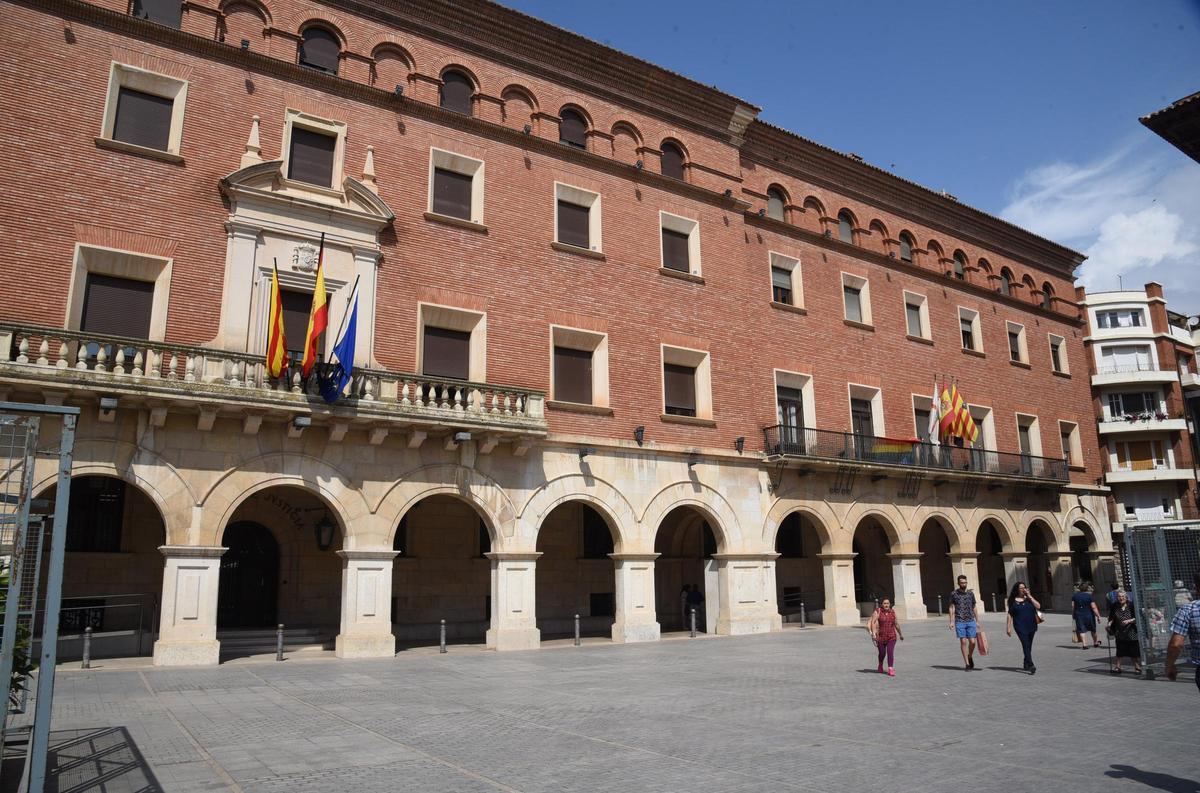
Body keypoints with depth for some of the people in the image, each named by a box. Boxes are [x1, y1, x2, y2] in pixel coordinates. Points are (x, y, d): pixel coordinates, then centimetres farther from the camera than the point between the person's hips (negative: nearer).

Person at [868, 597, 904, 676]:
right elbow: (873, 622, -16)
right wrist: (873, 633, -27)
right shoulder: (878, 612, -8)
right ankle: (880, 665, 39)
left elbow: (896, 624, 15)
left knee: (890, 652, -14)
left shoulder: (892, 612, 4)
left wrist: (901, 634, 23)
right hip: (881, 636, -1)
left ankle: (890, 670, -13)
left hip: (891, 636, 1)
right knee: (882, 653, 11)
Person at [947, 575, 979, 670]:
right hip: (960, 622, -2)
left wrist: (977, 621, 15)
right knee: (963, 641, -4)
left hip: (971, 621, 2)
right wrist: (951, 622, -5)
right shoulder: (954, 594, 0)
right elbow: (951, 608, 1)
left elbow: (974, 608, 15)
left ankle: (970, 657, 27)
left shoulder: (971, 593, 7)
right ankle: (967, 663, 5)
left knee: (972, 642, -2)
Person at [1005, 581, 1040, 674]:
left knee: (1029, 646, 11)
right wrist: (1009, 627, -3)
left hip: (1031, 626, 4)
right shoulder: (1013, 601, 0)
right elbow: (1010, 614, 1)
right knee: (1026, 645, -14)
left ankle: (1026, 664, 24)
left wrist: (1029, 596, -8)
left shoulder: (1029, 599, 9)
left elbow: (1038, 606, -6)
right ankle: (1031, 666, -21)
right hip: (1020, 627, -3)